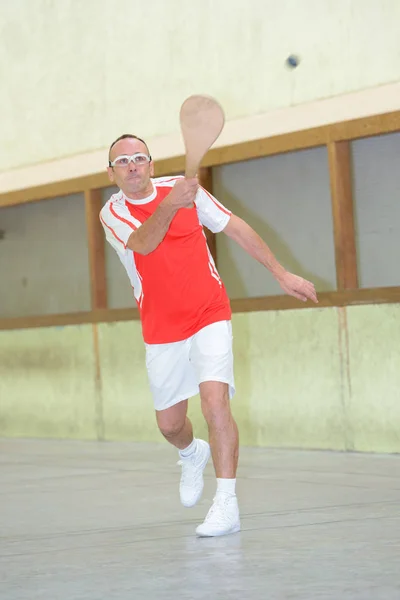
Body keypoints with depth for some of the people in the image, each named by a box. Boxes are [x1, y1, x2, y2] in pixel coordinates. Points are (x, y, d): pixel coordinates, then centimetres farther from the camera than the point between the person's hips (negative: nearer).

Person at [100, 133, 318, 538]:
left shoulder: (183, 188, -4)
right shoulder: (112, 213, -7)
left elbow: (236, 228, 4)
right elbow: (144, 242, -28)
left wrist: (282, 274, 1)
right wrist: (170, 205, -47)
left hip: (209, 318, -2)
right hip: (161, 332, 2)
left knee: (215, 402, -21)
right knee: (169, 424, 10)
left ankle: (226, 504, -17)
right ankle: (193, 455, 47)